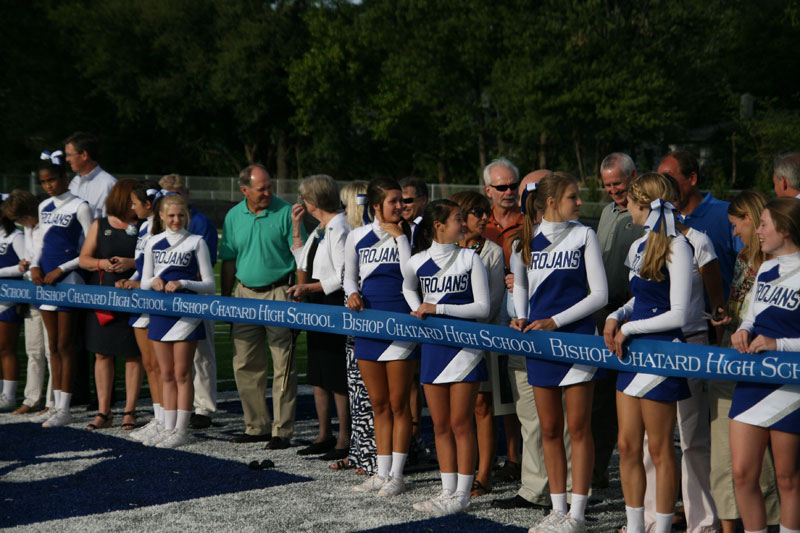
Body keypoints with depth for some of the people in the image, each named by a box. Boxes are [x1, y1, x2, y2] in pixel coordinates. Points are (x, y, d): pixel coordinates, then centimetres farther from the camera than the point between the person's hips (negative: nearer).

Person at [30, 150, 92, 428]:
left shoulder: (79, 207, -8)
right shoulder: (44, 207, 13)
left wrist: (60, 270, -14)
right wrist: (35, 266, 0)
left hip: (68, 279, -7)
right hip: (45, 280, 7)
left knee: (65, 345, -4)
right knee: (53, 346, 9)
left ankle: (65, 409, 0)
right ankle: (57, 405, 13)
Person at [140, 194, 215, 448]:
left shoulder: (196, 242, 0)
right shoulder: (153, 243, 10)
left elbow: (209, 284, -3)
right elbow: (144, 282, 14)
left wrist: (183, 283, -17)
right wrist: (154, 282, -8)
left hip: (185, 313, -4)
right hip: (160, 311, 4)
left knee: (182, 373, -2)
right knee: (166, 374, 9)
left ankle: (181, 430, 3)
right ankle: (168, 428, 15)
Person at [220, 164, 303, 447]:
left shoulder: (285, 212, -4)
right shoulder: (233, 216, 9)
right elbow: (229, 260, 16)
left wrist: (297, 228, -20)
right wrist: (225, 297, 15)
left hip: (279, 292, -5)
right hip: (245, 294, 5)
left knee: (283, 365, -4)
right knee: (245, 364, 8)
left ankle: (282, 430, 2)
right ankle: (256, 426, 20)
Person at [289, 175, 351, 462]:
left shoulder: (339, 229, -16)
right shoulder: (320, 229, 14)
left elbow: (343, 277, -18)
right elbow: (303, 263, 21)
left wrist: (309, 288, -15)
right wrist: (296, 228, 17)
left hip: (335, 306, -10)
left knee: (338, 376, -4)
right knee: (318, 374, 13)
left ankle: (344, 439, 3)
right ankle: (324, 435, 21)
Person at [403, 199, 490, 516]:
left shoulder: (470, 258, -3)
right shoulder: (417, 263, 2)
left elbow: (483, 308, -8)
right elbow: (408, 289, 26)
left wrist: (438, 308, -13)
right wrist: (418, 311, 7)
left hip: (464, 345, -3)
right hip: (433, 346, 3)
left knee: (460, 424, -1)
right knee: (440, 425, 8)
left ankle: (461, 495, 5)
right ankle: (448, 491, 17)